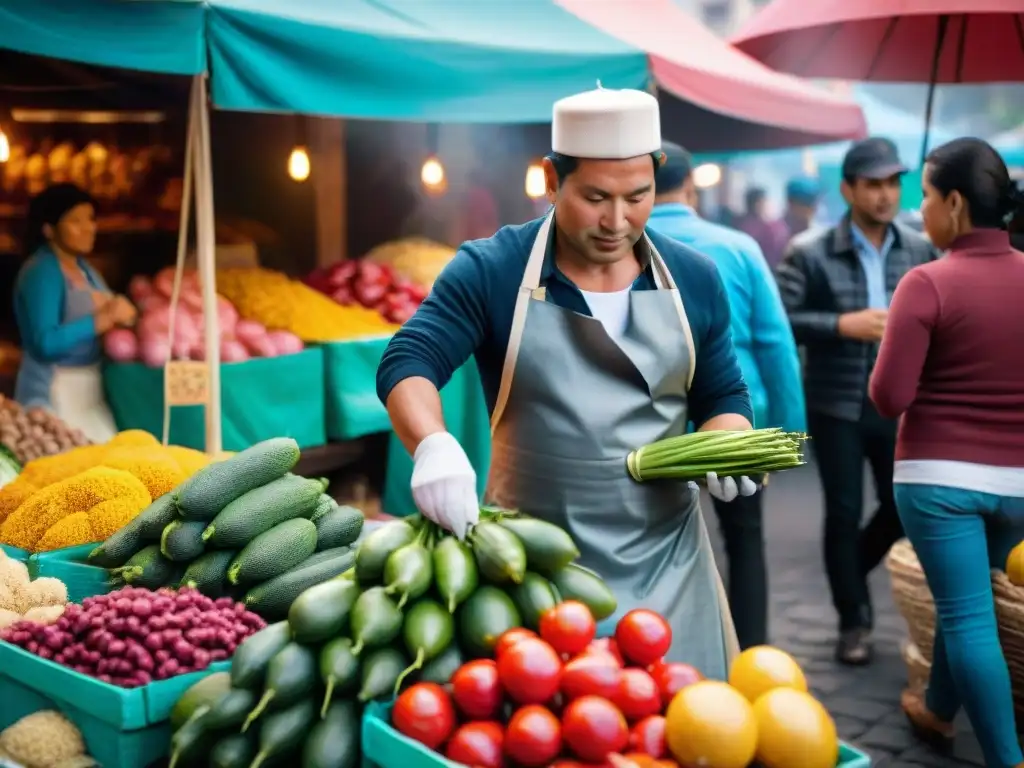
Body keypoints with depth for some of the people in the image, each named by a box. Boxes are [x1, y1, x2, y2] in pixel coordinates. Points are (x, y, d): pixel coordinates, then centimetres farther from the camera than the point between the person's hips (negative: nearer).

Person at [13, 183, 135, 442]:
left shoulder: (83, 267, 13)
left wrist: (120, 312, -7)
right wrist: (104, 319, -25)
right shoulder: (41, 272, -14)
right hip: (54, 393, -9)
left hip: (89, 386, 9)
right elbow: (45, 342, -23)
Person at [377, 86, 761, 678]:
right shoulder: (491, 271, -8)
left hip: (665, 561, 3)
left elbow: (723, 397, 10)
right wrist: (435, 446, -35)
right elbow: (407, 363, -15)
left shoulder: (694, 279, 2)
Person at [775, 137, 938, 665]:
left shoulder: (920, 252, 4)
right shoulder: (810, 253, -8)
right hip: (836, 406, -3)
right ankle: (853, 621, 20)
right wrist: (844, 325, -21)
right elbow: (776, 321, -13)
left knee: (904, 506, 10)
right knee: (844, 513, 4)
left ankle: (851, 575, 39)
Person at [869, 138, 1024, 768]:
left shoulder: (929, 283, -16)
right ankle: (938, 711, 43)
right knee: (966, 599, 24)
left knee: (968, 616, 3)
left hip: (941, 476, -5)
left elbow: (889, 397, -17)